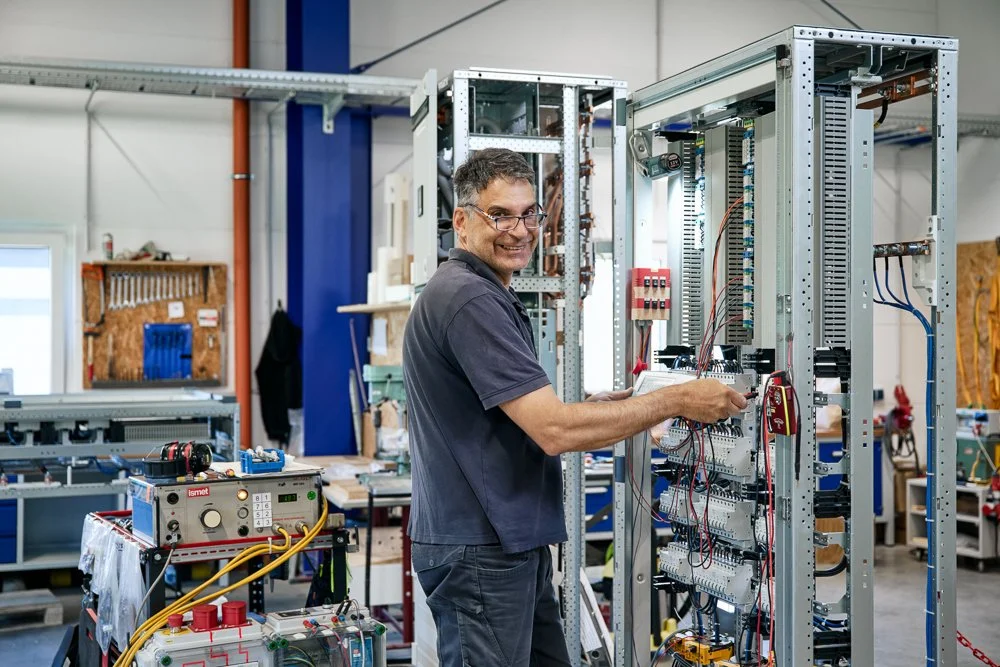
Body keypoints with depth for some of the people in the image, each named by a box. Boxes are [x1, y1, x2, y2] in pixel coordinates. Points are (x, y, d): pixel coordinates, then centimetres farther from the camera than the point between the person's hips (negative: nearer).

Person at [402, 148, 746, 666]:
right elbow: (555, 431, -24)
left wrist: (595, 410, 8)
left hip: (515, 543, 10)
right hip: (479, 551, -10)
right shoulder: (469, 299, -18)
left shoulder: (487, 295, 16)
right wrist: (676, 400, -17)